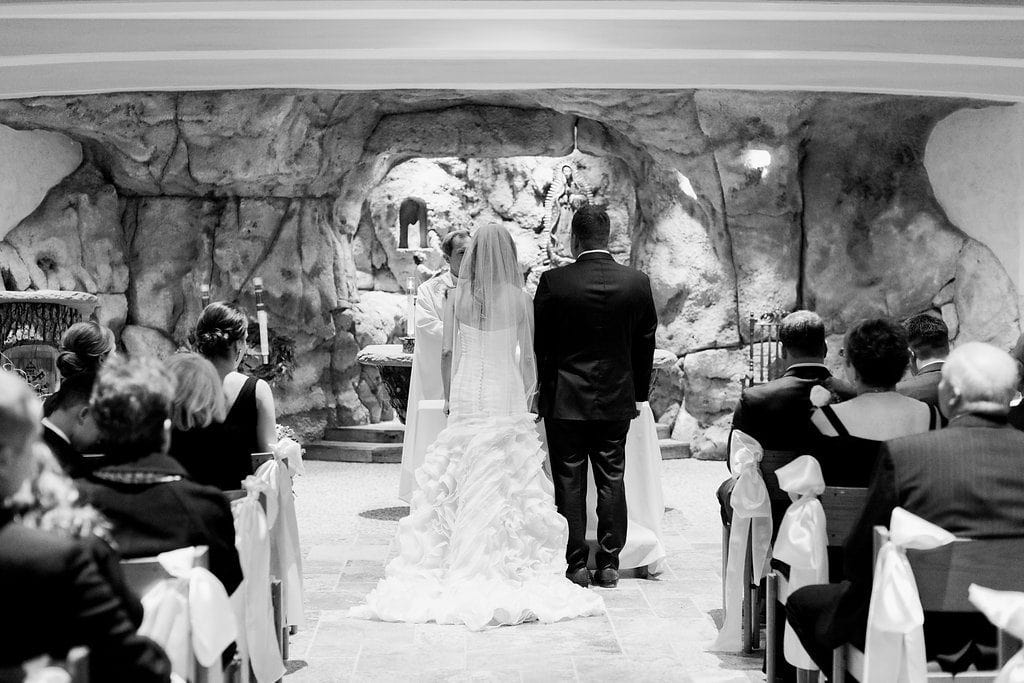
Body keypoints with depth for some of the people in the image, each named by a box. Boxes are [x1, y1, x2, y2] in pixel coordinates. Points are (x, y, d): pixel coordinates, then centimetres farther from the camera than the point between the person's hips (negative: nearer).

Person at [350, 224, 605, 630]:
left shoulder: (457, 299, -2)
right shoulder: (520, 300, -6)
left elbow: (447, 352, 2)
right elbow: (527, 356, -1)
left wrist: (448, 395, 14)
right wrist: (530, 395, 14)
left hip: (466, 395, 1)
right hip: (506, 393, -1)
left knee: (463, 478, 7)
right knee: (509, 480, 3)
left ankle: (462, 567, 9)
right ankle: (513, 566, 5)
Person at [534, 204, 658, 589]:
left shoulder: (553, 282, -11)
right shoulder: (637, 283, -3)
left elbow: (538, 344, -4)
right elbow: (645, 344, 6)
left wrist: (538, 395, 9)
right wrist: (639, 395, 17)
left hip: (565, 401, -2)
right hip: (617, 400, 3)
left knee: (569, 484, 5)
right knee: (612, 481, 9)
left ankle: (576, 566, 8)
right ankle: (609, 565, 13)